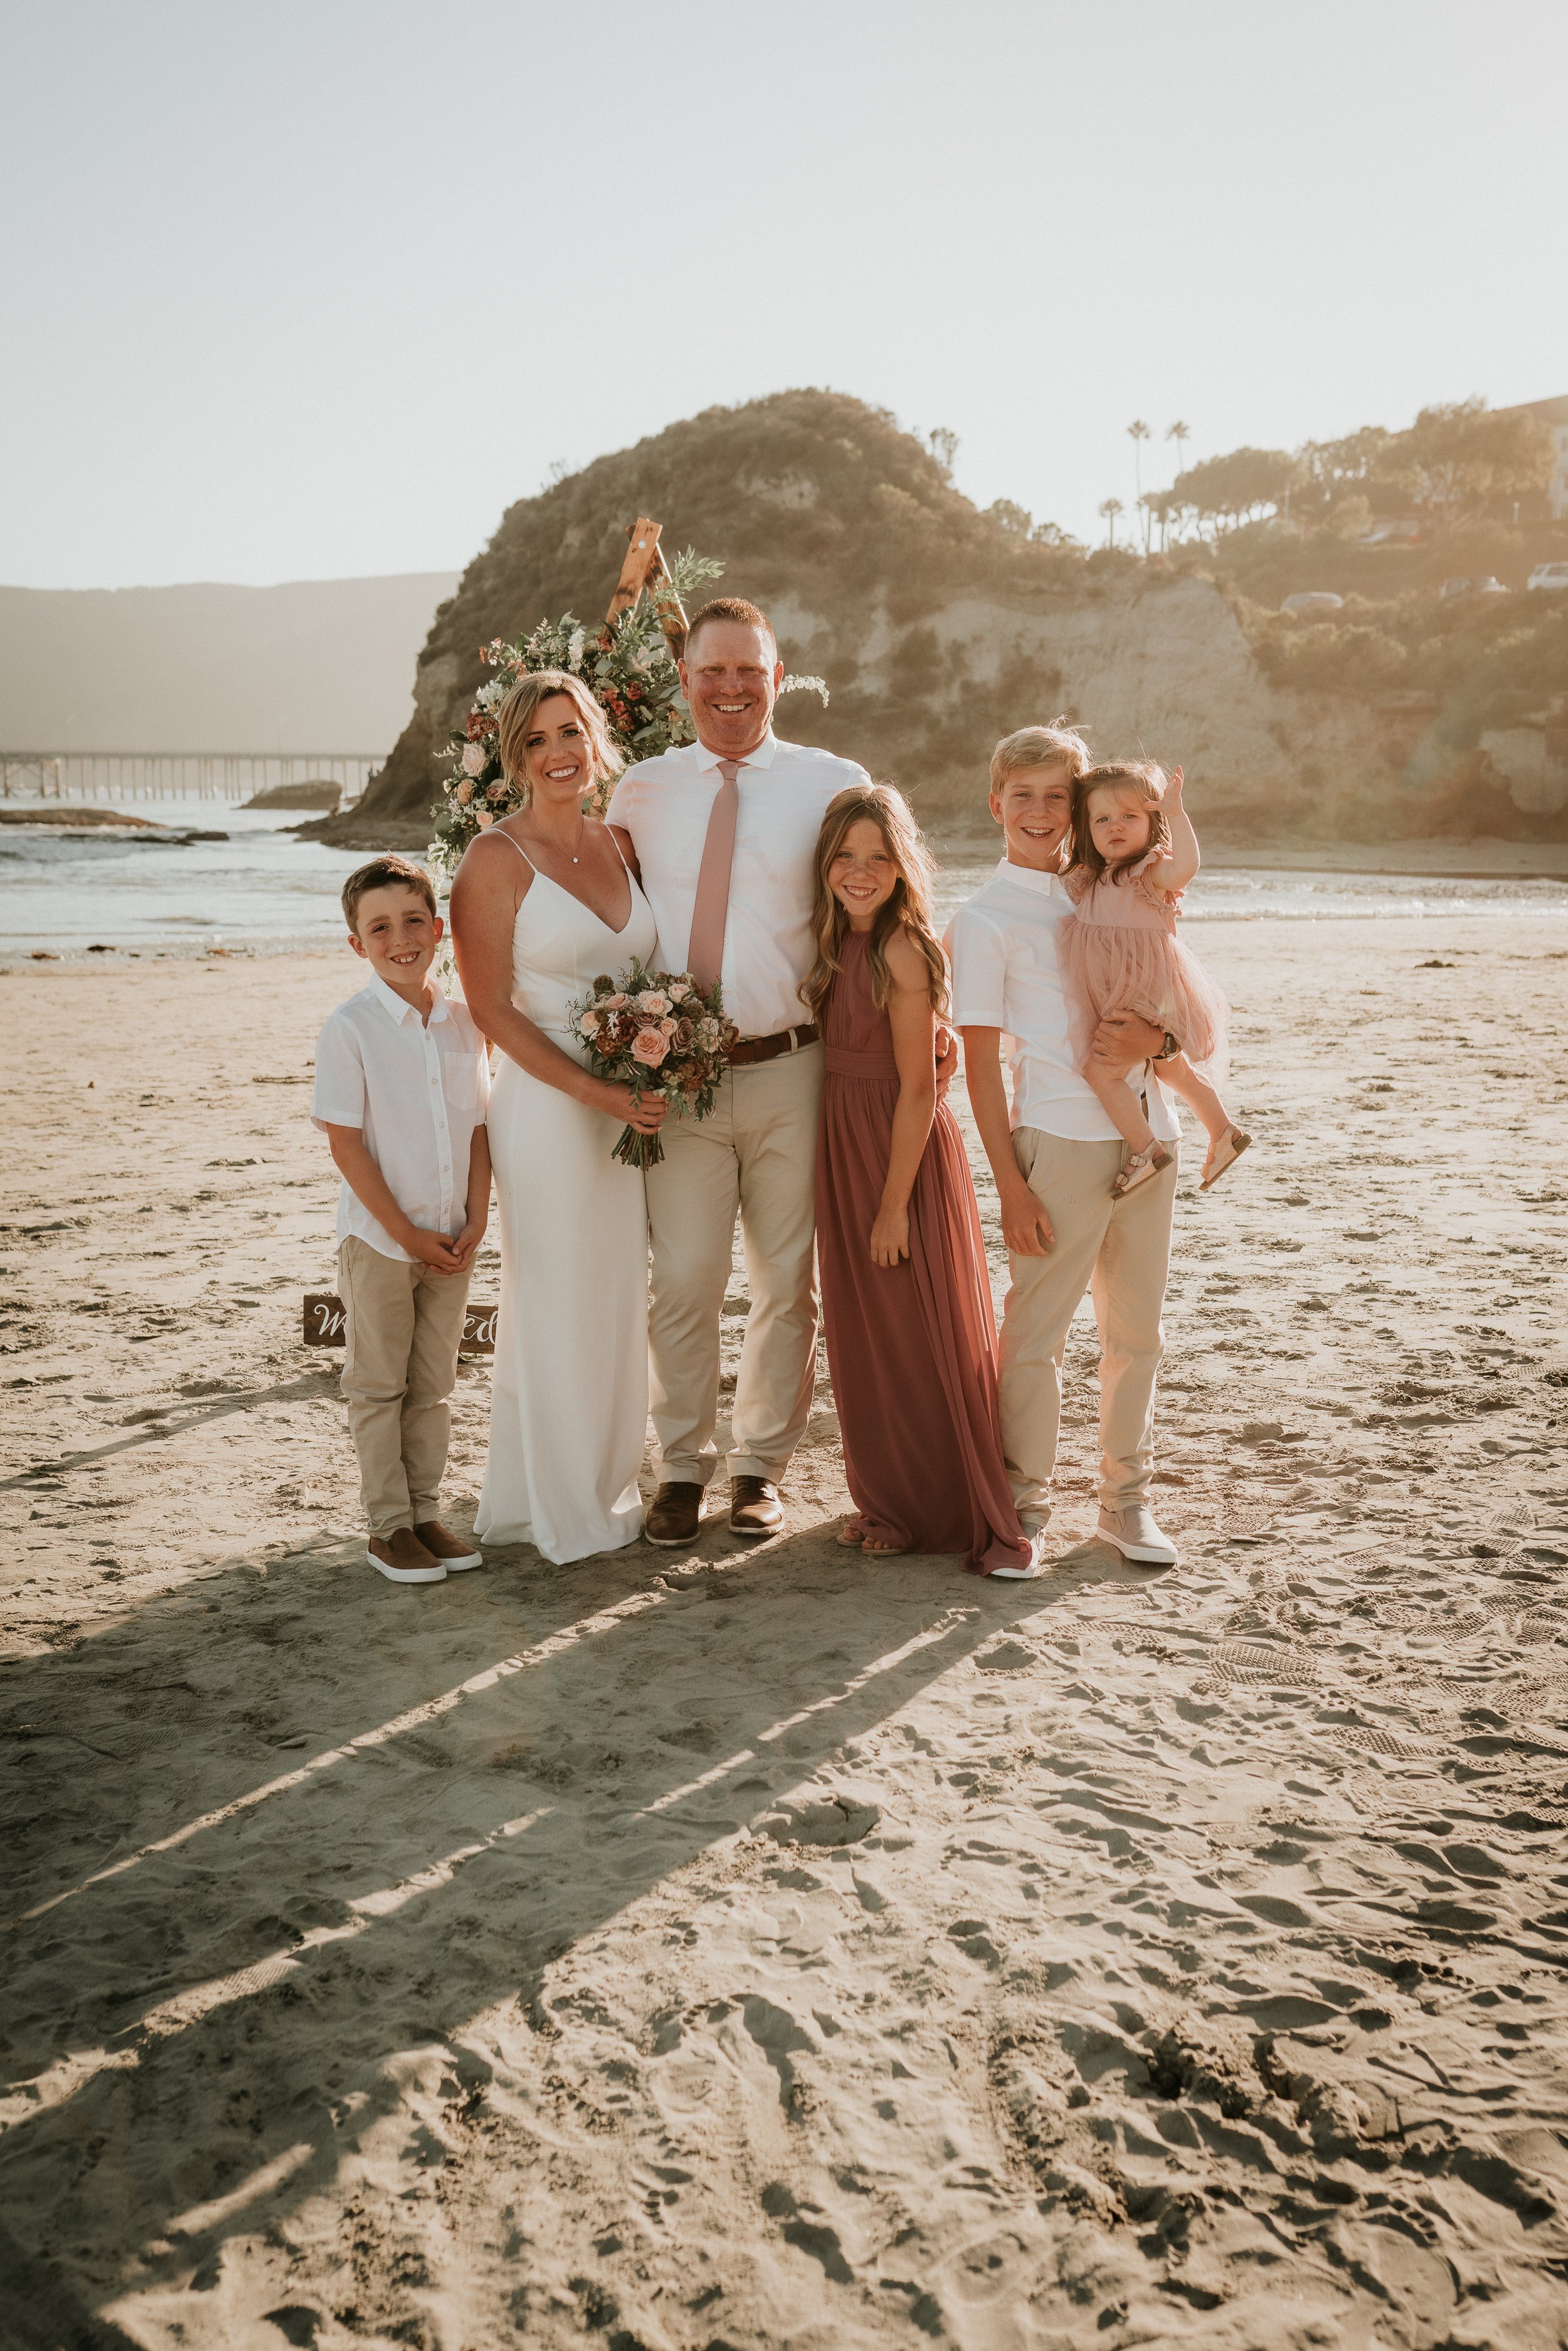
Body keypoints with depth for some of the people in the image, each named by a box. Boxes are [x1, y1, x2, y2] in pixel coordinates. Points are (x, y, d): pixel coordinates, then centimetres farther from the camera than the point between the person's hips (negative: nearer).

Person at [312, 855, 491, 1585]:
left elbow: (477, 1127, 7)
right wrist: (406, 1232, -13)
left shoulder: (462, 1024, 3)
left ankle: (425, 1512, 23)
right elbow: (344, 1141, -13)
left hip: (451, 1238, 5)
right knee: (378, 1386, 6)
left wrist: (476, 1220, -3)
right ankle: (388, 1525, 15)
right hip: (378, 1239, -4)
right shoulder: (349, 1028, -11)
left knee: (433, 1383, 13)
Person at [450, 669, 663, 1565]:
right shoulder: (497, 859, -9)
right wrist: (596, 1092, -17)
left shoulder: (619, 842, 8)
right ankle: (560, 1508, 18)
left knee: (622, 1302, 14)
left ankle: (612, 1487, 30)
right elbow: (494, 1010, -11)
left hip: (634, 1105, 6)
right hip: (549, 1105, -6)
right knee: (558, 1311, 3)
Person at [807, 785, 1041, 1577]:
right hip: (841, 1149, 8)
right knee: (866, 1337, 14)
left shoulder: (902, 951, -17)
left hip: (901, 1154, -8)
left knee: (926, 1339, 0)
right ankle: (894, 1505, 28)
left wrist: (894, 1206, -16)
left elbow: (917, 1088, -17)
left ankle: (983, 1520, 12)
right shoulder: (833, 944, 6)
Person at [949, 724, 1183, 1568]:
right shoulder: (984, 919, -3)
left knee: (1136, 1329, 12)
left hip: (1147, 1132, 5)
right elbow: (980, 1061, -6)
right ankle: (1024, 1504, 15)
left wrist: (1151, 1038, -8)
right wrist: (1009, 1185, -11)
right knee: (1037, 1330, 0)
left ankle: (1125, 1498, 26)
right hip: (1061, 1140, -5)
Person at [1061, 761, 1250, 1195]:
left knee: (1099, 1067, -18)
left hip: (1147, 993, -10)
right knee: (1168, 1066, 24)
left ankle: (1146, 1150, -11)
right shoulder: (1087, 880, 11)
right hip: (1113, 998, 10)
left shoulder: (1152, 871, -14)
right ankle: (1224, 1131, 39)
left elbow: (1185, 866, -36)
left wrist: (1174, 811, -35)